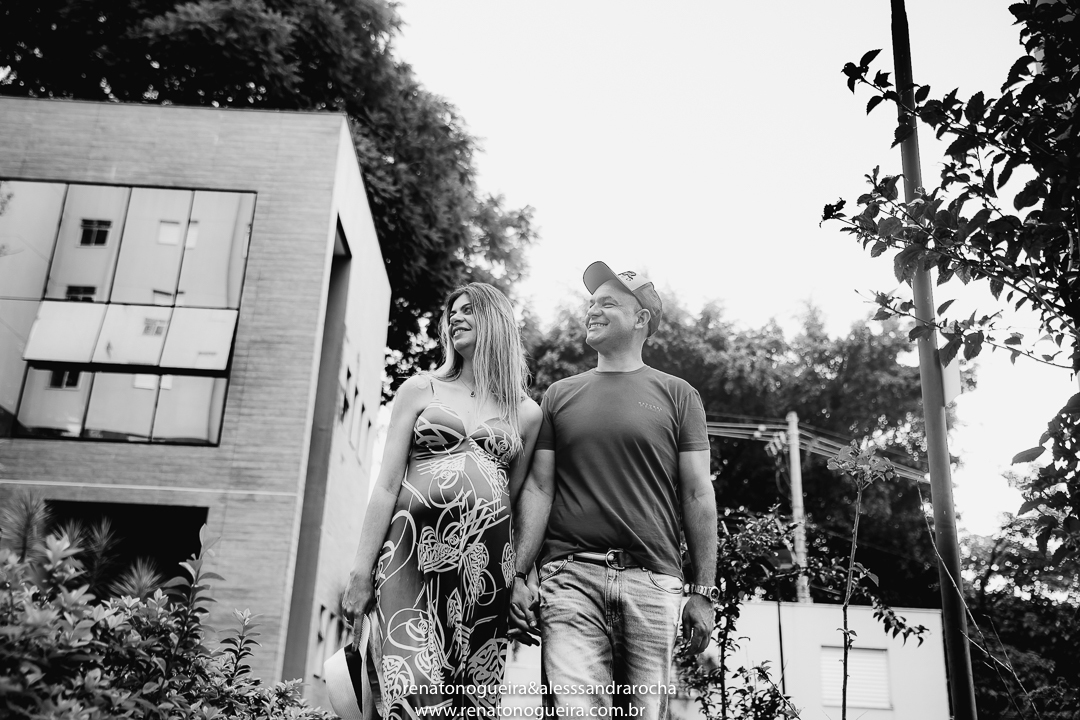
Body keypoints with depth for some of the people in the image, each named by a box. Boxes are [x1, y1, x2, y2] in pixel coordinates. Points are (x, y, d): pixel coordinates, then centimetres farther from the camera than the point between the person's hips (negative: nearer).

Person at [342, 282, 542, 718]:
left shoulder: (527, 413, 13)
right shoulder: (420, 390, 11)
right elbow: (387, 485, 5)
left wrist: (522, 578, 10)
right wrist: (361, 571, -1)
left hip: (486, 560, 2)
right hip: (414, 546, -1)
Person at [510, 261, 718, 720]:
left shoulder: (676, 395, 10)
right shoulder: (560, 396, 15)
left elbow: (697, 495, 7)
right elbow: (538, 487, 10)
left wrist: (704, 591, 2)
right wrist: (520, 574, 0)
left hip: (653, 578, 0)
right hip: (570, 576, 1)